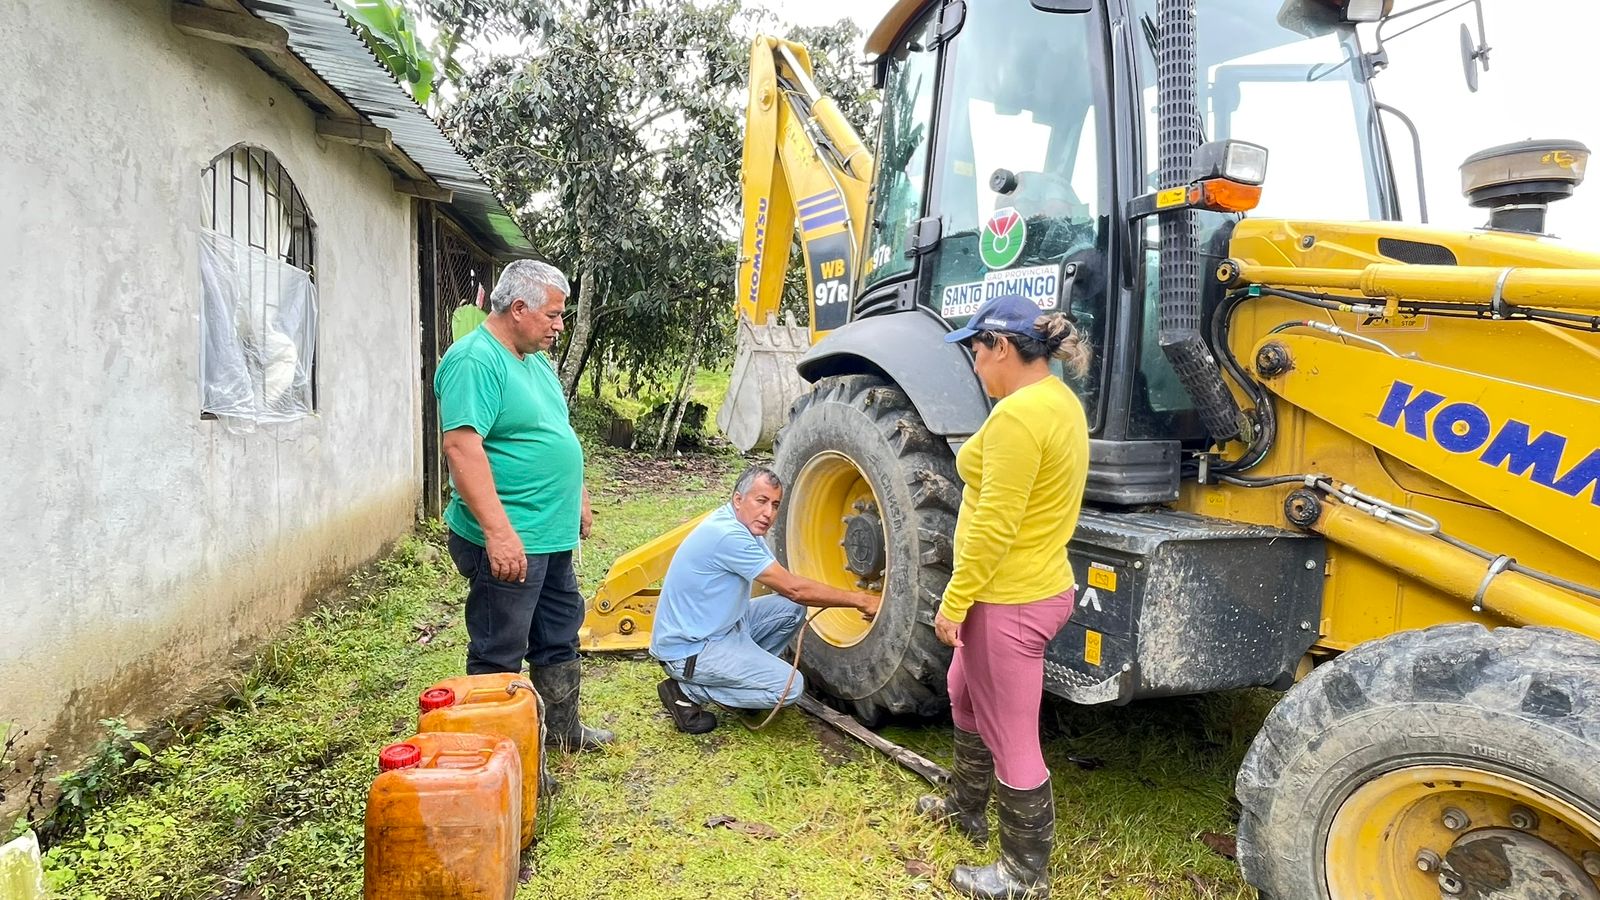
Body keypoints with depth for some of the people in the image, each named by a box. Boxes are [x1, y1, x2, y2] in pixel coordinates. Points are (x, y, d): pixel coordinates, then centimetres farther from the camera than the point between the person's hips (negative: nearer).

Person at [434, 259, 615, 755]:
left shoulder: (534, 359, 13)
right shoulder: (475, 360, -18)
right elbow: (462, 445, -27)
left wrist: (578, 498, 23)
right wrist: (499, 532, -31)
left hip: (554, 536, 10)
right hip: (509, 542, -10)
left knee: (559, 639, 22)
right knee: (499, 656, 4)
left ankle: (563, 729, 38)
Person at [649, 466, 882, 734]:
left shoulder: (743, 527, 4)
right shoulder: (728, 534, -26)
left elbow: (787, 586, 7)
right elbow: (793, 588, -24)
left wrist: (851, 600, -5)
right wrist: (859, 600, -16)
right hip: (688, 649, -10)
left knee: (792, 610, 3)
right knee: (789, 686, -16)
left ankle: (743, 671, 12)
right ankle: (687, 691, -5)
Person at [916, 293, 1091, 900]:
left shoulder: (1017, 415, -24)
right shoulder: (1060, 400, 7)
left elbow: (994, 527, -25)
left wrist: (954, 601, -16)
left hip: (1008, 601, -11)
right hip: (1038, 584, 11)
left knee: (1010, 737, 5)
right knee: (967, 696, 28)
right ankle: (967, 806, 47)